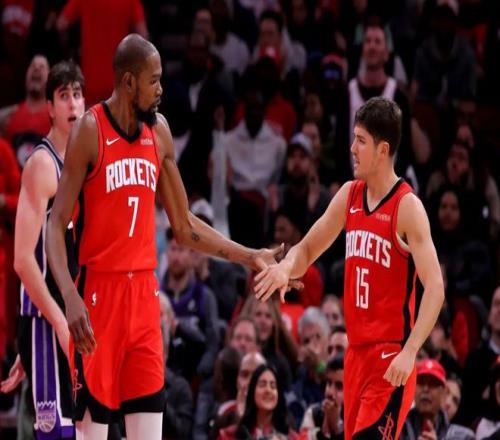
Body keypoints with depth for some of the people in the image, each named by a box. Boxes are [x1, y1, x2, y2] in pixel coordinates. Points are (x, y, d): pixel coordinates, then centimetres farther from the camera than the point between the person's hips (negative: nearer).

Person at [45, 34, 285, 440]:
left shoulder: (160, 133, 9)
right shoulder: (89, 132, -9)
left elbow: (184, 226, 17)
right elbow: (57, 224, -11)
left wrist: (250, 257, 12)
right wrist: (70, 297, -25)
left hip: (145, 292, 5)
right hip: (99, 291, -5)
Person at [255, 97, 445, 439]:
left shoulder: (407, 207, -13)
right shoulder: (349, 195, 8)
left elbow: (435, 289, -18)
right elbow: (307, 250, 18)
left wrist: (410, 352, -28)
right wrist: (286, 267, -7)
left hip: (390, 357, -7)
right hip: (357, 349, 7)